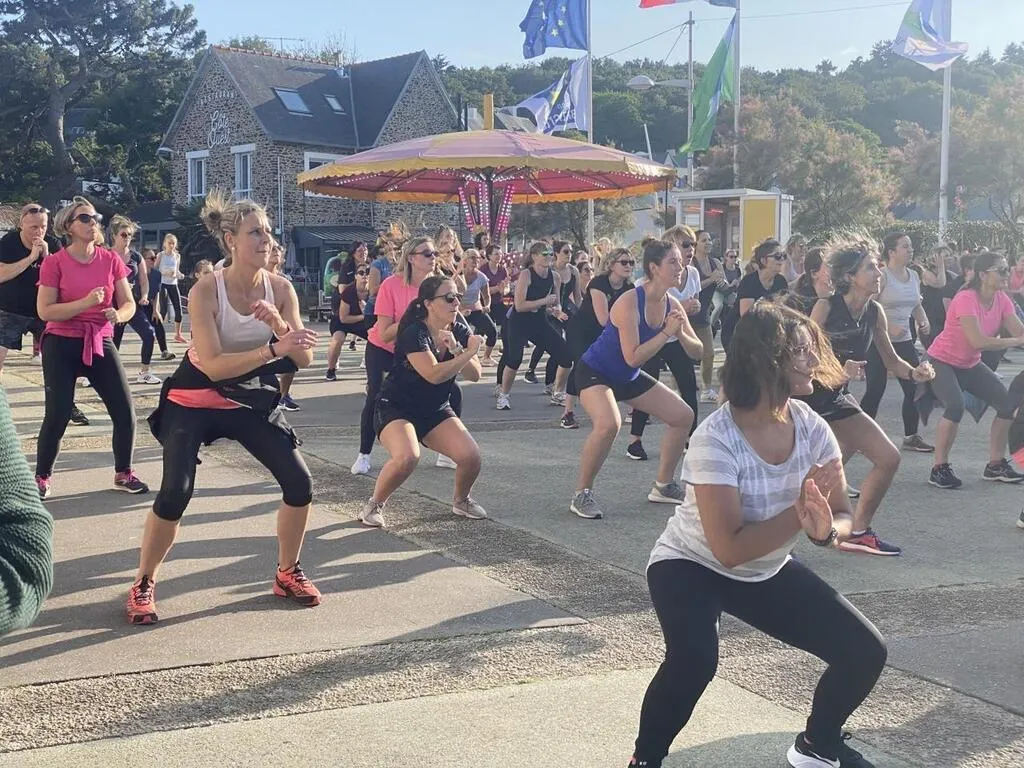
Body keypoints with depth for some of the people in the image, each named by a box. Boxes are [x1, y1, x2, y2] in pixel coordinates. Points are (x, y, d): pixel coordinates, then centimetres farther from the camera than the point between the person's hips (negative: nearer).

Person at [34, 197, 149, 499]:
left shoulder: (111, 260, 1)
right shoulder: (54, 263, -8)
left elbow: (129, 303, 3)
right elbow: (45, 311, -13)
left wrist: (118, 314, -20)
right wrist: (86, 302, -24)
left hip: (101, 343, 3)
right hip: (62, 346, -3)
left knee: (125, 411, -3)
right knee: (57, 416, -6)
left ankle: (123, 473, 16)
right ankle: (41, 478, 14)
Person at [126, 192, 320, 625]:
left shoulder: (280, 288, -11)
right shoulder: (205, 291, -23)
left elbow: (304, 358, -14)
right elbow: (213, 366, -31)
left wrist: (277, 322, -31)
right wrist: (273, 350, -40)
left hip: (250, 399, 4)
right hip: (194, 401, -4)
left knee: (299, 483, -6)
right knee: (175, 494, -16)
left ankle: (287, 573, 15)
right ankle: (143, 585, 6)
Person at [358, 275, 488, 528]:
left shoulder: (460, 331, -2)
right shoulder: (414, 333, -22)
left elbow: (474, 375, -8)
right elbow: (434, 375, -32)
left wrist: (456, 349, -23)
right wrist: (469, 352, -26)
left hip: (436, 411, 6)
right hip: (396, 408, -6)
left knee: (471, 456, -14)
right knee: (407, 457, -34)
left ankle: (461, 500, 18)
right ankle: (375, 504, -6)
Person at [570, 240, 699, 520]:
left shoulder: (672, 305, -6)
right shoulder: (630, 302, -28)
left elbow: (697, 351, -3)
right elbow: (633, 358, -33)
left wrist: (680, 334, -23)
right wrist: (666, 333, -31)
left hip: (629, 378, 8)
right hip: (594, 372, -8)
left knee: (683, 415, 8)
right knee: (609, 424, -35)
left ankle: (663, 485, 23)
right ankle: (581, 494, -17)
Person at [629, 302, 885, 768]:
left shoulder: (812, 428, -13)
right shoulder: (715, 440, -30)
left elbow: (843, 516, -11)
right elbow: (730, 549, -33)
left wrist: (826, 530, -33)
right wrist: (798, 513, -37)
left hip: (768, 573, 6)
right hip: (691, 566, -6)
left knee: (865, 651, -3)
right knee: (695, 659, -35)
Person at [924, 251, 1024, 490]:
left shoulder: (1002, 300, -5)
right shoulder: (966, 299, -28)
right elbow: (977, 341, -37)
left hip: (970, 364, 8)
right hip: (942, 362, -8)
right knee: (956, 407, -30)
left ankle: (995, 465, 15)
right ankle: (939, 468, -15)